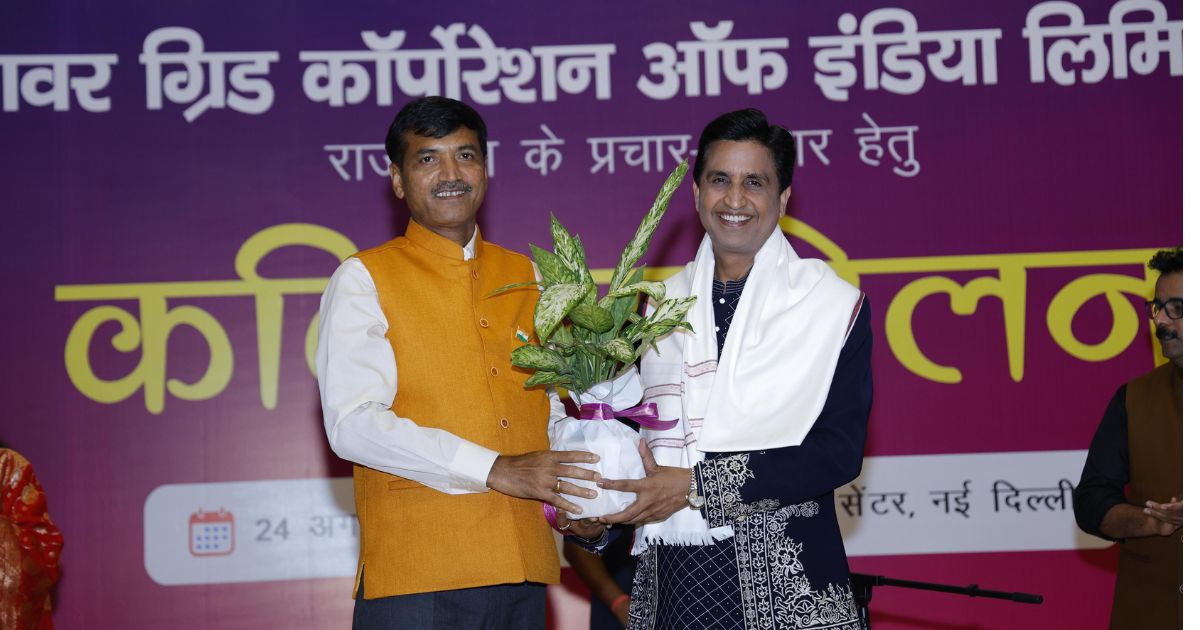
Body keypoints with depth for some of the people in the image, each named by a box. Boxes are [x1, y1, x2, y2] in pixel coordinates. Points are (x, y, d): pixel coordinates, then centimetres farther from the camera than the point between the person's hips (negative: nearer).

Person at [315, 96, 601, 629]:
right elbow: (352, 423, -10)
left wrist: (578, 495, 3)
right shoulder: (363, 279, 1)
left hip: (522, 566, 5)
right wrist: (493, 469, -15)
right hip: (414, 573, -4)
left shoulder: (525, 276, 17)